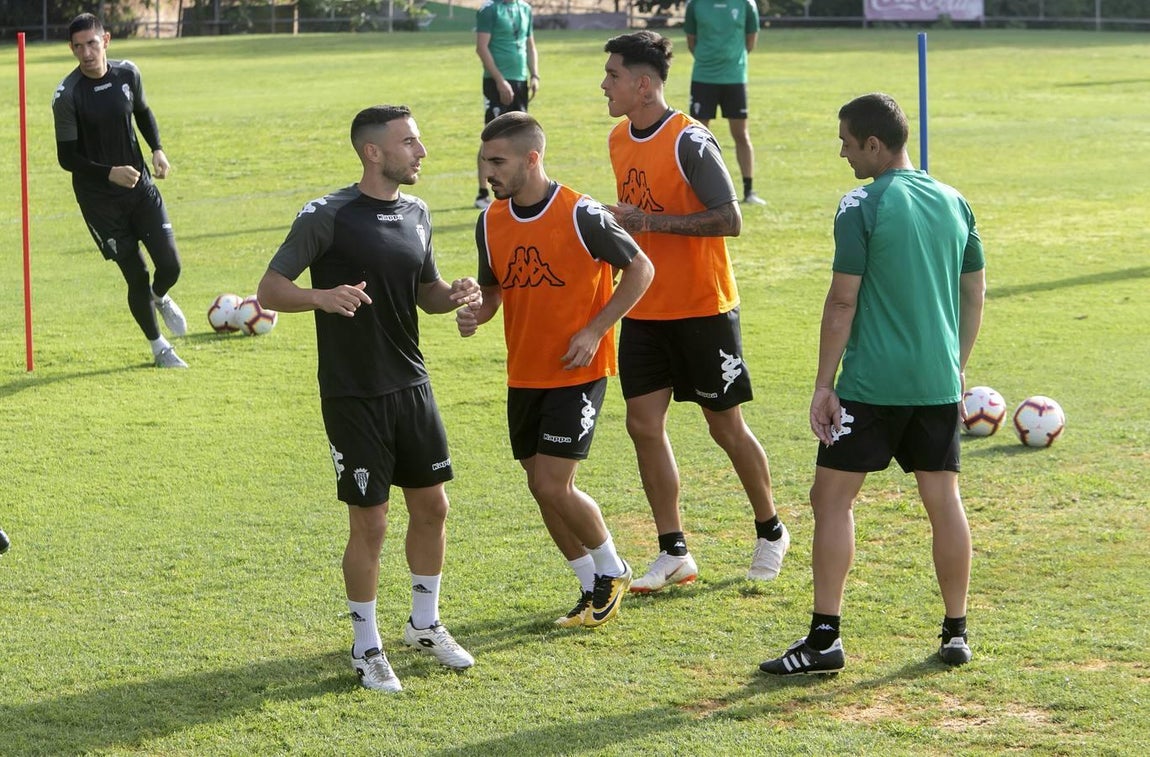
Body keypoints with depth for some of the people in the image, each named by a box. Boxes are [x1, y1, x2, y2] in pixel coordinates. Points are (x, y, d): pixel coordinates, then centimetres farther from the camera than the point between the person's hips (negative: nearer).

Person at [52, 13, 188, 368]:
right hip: (99, 199, -4)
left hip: (140, 185, 4)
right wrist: (109, 173, -25)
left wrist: (157, 149, 2)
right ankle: (158, 347, 22)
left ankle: (161, 299, 34)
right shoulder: (67, 95, -16)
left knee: (170, 265, -4)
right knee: (136, 277, -1)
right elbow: (67, 157, -12)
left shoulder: (127, 73, -2)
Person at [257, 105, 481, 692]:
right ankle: (366, 647, 15)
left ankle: (424, 625, 32)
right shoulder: (327, 216, -13)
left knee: (431, 506, 12)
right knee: (369, 522, -1)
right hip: (353, 396, -6)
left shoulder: (416, 214, 7)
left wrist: (455, 296, -3)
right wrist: (321, 296, -32)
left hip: (411, 385, 6)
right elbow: (269, 289, -12)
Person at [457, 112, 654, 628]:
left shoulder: (580, 215, -15)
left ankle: (611, 570, 13)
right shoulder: (490, 222, 2)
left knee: (553, 485, -12)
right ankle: (594, 587, 24)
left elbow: (640, 268, -8)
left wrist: (594, 331, -14)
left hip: (577, 373, -6)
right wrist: (476, 312, -8)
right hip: (524, 374, 6)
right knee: (542, 488, 8)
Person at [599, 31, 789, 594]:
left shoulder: (689, 142, -18)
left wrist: (650, 222, -23)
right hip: (645, 310, 7)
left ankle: (771, 532, 25)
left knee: (725, 425, 4)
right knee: (644, 424, 1)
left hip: (702, 309, -7)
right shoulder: (620, 140, 7)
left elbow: (729, 219, -21)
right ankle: (673, 553, 9)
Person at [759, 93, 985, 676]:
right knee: (943, 501, 11)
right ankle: (956, 633, 16)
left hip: (872, 384, -6)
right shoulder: (954, 203, 9)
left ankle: (824, 638, -2)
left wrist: (824, 385, -7)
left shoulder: (862, 208, -10)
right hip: (939, 383, 6)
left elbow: (842, 302, -12)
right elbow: (974, 295, 15)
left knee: (832, 497, 1)